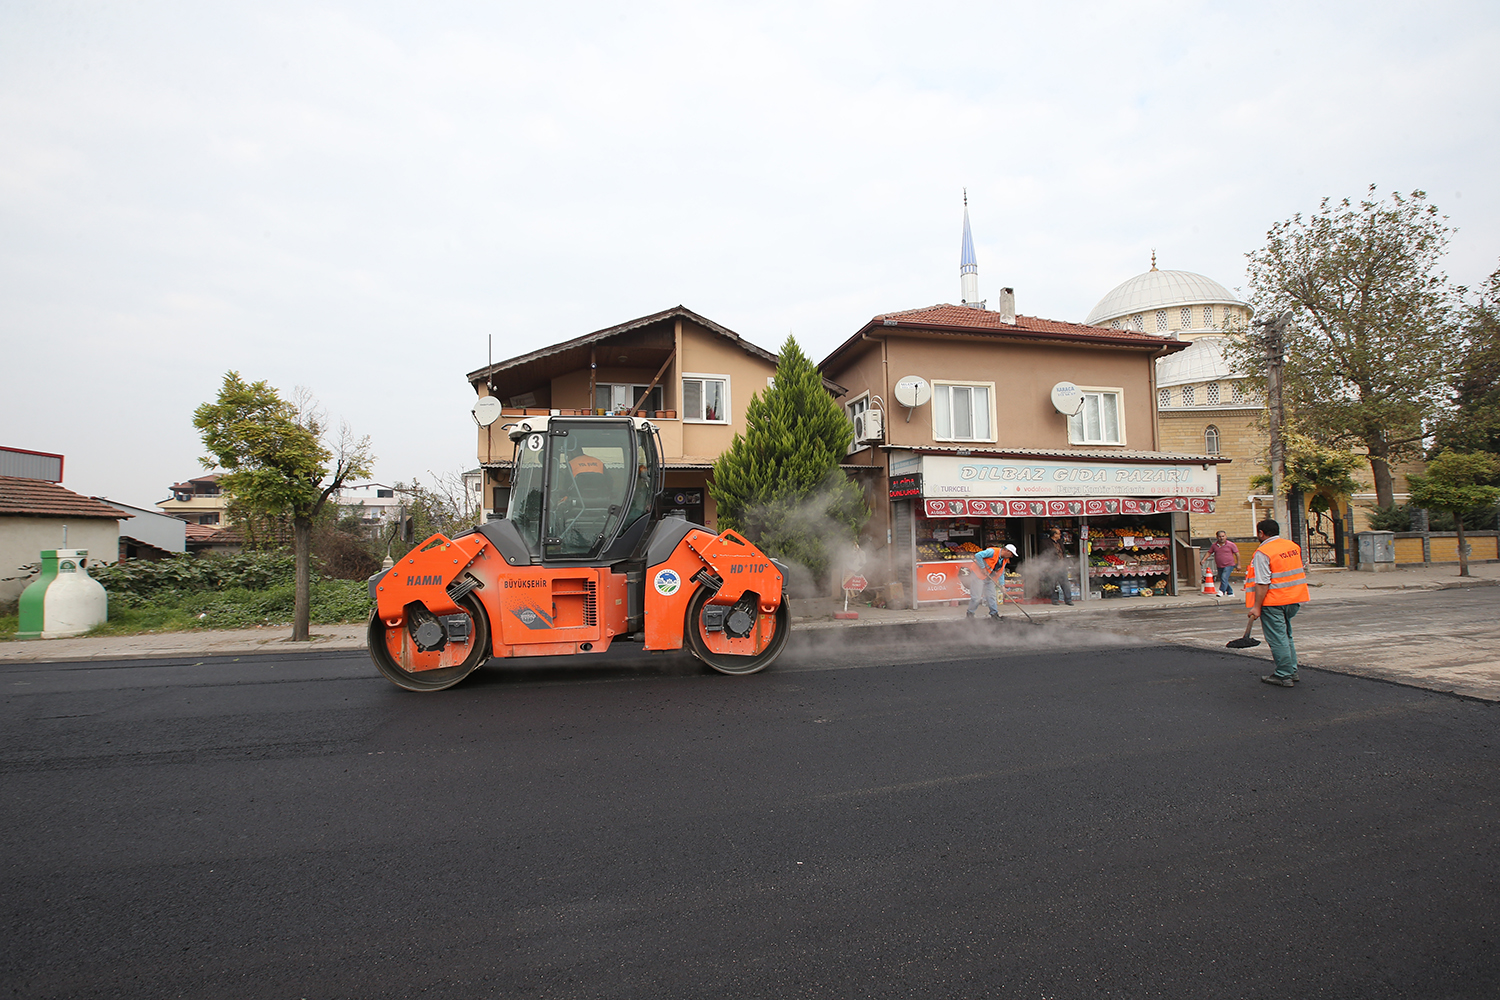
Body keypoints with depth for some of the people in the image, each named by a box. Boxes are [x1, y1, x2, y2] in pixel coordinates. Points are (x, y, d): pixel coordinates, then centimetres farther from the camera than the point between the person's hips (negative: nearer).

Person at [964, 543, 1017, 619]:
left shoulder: (1004, 560, 8)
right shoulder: (992, 551, -20)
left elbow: (1001, 573, 16)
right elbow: (978, 555, -28)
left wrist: (1002, 585, 5)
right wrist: (983, 568, -25)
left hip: (989, 578, 9)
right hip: (979, 575, -8)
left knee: (991, 596, 7)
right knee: (977, 597, -9)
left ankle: (994, 614, 18)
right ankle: (969, 614, 4)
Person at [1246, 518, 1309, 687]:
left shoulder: (1262, 552, -17)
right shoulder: (1293, 546, 8)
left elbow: (1262, 583, -21)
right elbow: (1302, 570, 19)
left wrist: (1256, 606, -18)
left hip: (1272, 603, -8)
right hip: (1294, 600, 8)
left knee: (1277, 638, 0)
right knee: (1285, 635, 20)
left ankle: (1284, 676, 6)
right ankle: (1292, 671, 26)